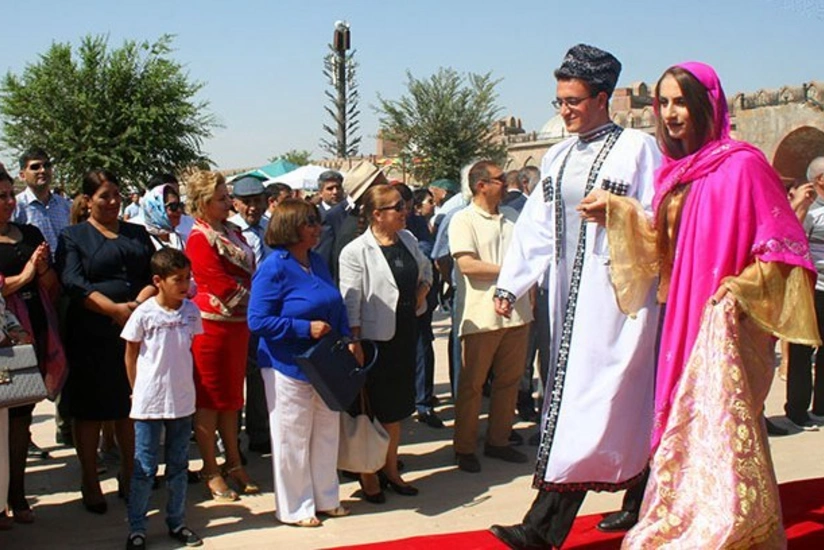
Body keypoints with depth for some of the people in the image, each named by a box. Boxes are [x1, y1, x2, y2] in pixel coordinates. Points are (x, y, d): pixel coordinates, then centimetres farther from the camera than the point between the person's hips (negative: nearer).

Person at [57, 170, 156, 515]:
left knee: (132, 408, 9)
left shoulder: (137, 234, 16)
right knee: (90, 409, 2)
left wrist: (138, 303, -12)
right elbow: (73, 283, -10)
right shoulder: (72, 237, 4)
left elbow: (156, 273, 8)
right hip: (92, 334, -3)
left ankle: (129, 478, 21)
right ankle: (90, 483, 12)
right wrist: (114, 308, -21)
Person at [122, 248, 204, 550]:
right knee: (144, 468, 3)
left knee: (178, 466, 14)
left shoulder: (191, 311, -1)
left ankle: (176, 522, 26)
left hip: (182, 401, 4)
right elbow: (131, 355, -1)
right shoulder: (144, 313, -12)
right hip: (149, 402, -4)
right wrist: (137, 390, 0)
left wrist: (182, 380, 7)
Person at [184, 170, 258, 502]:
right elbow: (222, 285, -18)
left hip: (238, 324, 8)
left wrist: (253, 296, -7)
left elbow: (249, 272, 11)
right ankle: (210, 471, 10)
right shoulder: (199, 240, -12)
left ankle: (233, 463, 25)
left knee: (232, 396, 15)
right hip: (212, 324, -8)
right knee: (209, 397, 2)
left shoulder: (232, 233, 12)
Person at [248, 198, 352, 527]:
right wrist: (305, 328, -23)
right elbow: (258, 321, -19)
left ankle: (325, 498, 31)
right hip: (289, 367, -7)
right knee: (292, 438, 4)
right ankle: (294, 508, 19)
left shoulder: (316, 262, 7)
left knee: (327, 432, 15)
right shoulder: (273, 269, -16)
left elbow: (336, 306, 15)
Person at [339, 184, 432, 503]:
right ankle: (368, 476, 19)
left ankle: (391, 469, 31)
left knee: (397, 406, 17)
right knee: (372, 409, 5)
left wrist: (422, 290, 4)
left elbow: (425, 269, 24)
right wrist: (355, 345, -19)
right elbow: (350, 302, -16)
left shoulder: (407, 240, 6)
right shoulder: (356, 252, -15)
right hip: (375, 339, -7)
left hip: (405, 334, 7)